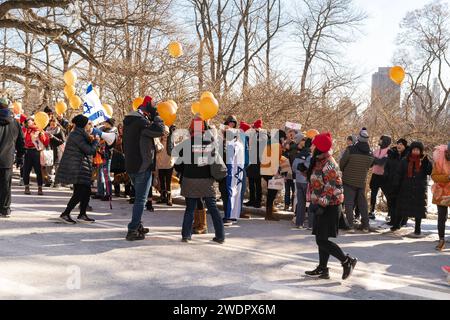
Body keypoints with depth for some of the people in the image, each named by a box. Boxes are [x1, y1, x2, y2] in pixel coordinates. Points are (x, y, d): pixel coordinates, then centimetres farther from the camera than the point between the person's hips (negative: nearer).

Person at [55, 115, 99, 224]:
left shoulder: (80, 134, 17)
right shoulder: (77, 135, -15)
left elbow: (87, 149, 19)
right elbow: (90, 151, -18)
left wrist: (91, 140, 8)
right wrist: (96, 141, -2)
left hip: (81, 168, 10)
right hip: (76, 168, -10)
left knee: (86, 191, 10)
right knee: (80, 192, -10)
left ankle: (82, 215, 17)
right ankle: (65, 214, -4)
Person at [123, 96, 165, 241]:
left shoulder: (129, 121, 14)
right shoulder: (140, 121, -17)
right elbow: (159, 130, -21)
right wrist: (155, 115, -6)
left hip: (131, 166, 10)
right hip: (143, 166, -10)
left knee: (139, 197, 21)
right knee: (141, 199, -4)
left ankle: (137, 225, 29)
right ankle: (133, 230, -4)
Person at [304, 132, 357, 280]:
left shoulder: (328, 165, -19)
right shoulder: (319, 162, 12)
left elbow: (333, 188, -23)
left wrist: (322, 204, -22)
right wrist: (316, 202, 21)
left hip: (329, 207, -10)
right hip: (322, 206, 10)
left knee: (322, 240, -8)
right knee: (321, 239, 13)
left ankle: (348, 261, 4)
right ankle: (322, 269, 22)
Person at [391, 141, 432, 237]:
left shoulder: (424, 161, 2)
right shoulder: (405, 161, 3)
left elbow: (429, 172, -8)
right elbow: (399, 174, 2)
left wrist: (426, 162, -20)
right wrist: (396, 185, -5)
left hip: (419, 190, -1)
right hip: (406, 189, 1)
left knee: (418, 209, 2)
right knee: (401, 206, 11)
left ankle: (418, 230, 12)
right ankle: (396, 225, 28)